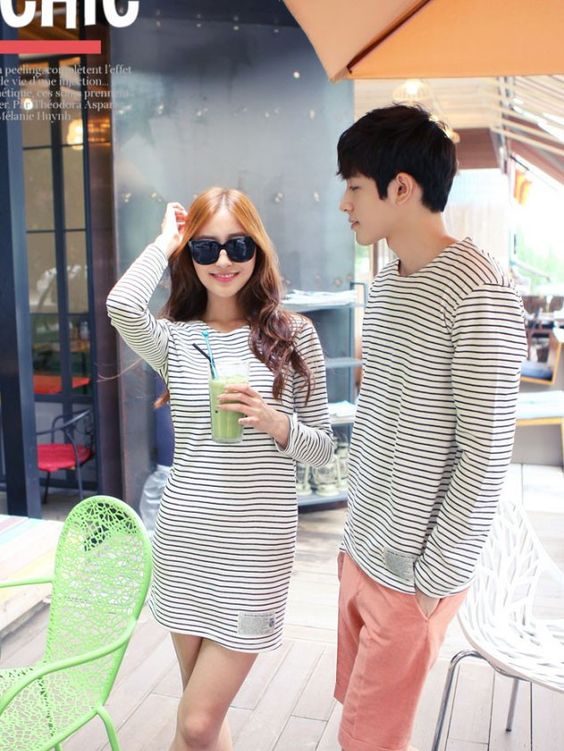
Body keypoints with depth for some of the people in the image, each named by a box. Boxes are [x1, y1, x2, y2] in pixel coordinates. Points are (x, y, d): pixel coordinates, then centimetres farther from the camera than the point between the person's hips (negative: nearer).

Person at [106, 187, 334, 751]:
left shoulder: (294, 335, 1)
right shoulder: (175, 338, 3)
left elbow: (323, 448, 4)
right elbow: (122, 307, -21)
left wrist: (276, 423, -17)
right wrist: (165, 242, -4)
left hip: (258, 542, -2)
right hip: (184, 535, 3)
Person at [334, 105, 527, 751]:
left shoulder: (477, 292, -18)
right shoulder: (385, 285, 7)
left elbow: (486, 453, -19)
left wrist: (436, 578, -14)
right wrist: (354, 534, 14)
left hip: (411, 572, -7)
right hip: (362, 554, 7)